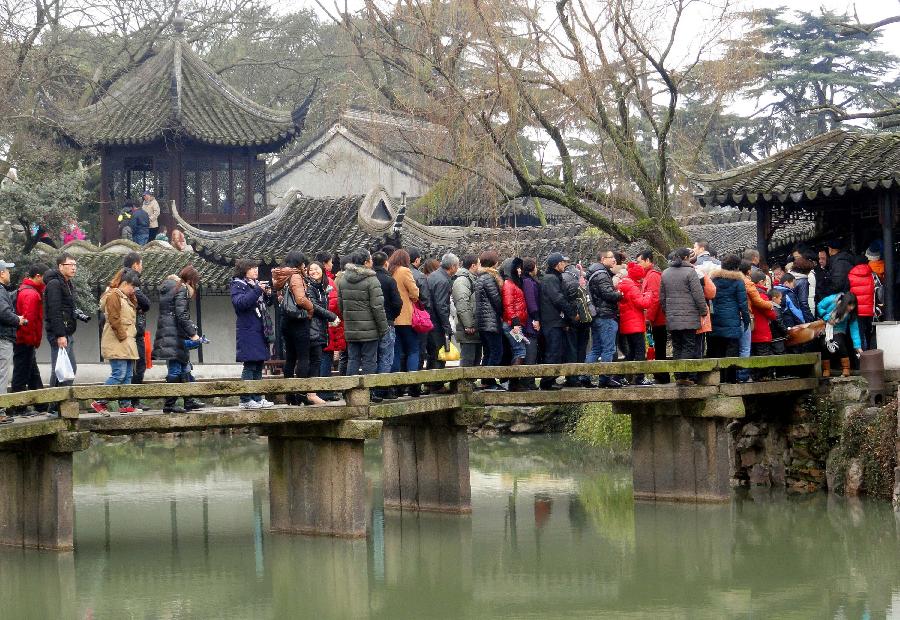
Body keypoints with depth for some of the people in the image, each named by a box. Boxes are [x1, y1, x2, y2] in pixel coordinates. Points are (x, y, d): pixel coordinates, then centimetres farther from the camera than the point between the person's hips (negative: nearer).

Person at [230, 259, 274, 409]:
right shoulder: (237, 285, -6)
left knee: (258, 365, 10)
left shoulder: (255, 284, 18)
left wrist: (268, 294, 5)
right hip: (248, 333, -8)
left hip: (260, 332, 8)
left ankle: (258, 397, 15)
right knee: (250, 366, -10)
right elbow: (240, 303, -23)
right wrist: (257, 290, -25)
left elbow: (263, 304, 26)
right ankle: (246, 400, -8)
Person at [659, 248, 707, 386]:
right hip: (689, 318, -6)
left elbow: (662, 297, 16)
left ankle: (678, 376, 9)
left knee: (677, 347, 11)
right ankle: (683, 376, -12)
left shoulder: (665, 273, 12)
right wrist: (703, 311, -2)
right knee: (689, 347, -3)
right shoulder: (690, 272, -8)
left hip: (671, 319, 6)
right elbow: (698, 294, -11)